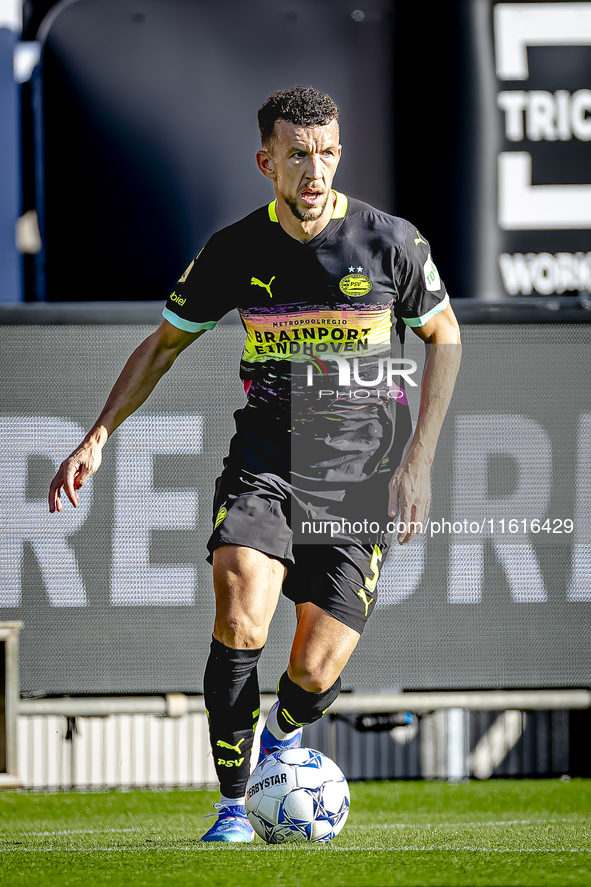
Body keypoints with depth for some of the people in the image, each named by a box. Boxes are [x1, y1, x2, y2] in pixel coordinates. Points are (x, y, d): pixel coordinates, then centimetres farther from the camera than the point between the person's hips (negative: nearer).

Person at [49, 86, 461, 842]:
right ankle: (233, 805, -10)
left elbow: (445, 338, 9)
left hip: (363, 470, -1)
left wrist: (417, 461, 2)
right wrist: (98, 437, 4)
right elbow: (164, 343, 14)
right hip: (265, 458, 1)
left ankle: (283, 737, 30)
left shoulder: (391, 242, -4)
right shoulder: (236, 250, 0)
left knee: (315, 674, -9)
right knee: (240, 615, -27)